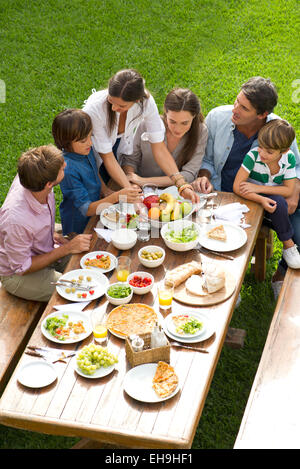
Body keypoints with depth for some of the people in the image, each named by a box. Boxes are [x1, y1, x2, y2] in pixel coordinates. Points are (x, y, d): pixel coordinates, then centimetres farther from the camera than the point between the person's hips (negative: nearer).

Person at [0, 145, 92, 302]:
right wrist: (67, 249, -25)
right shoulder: (17, 220, -40)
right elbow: (22, 268, -24)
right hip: (16, 275, -8)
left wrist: (54, 235, -3)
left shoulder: (27, 178, -19)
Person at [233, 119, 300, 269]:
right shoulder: (253, 156, -21)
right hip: (254, 200, -4)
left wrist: (257, 188, -21)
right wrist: (262, 200, -35)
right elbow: (237, 187, -23)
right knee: (278, 202, -32)